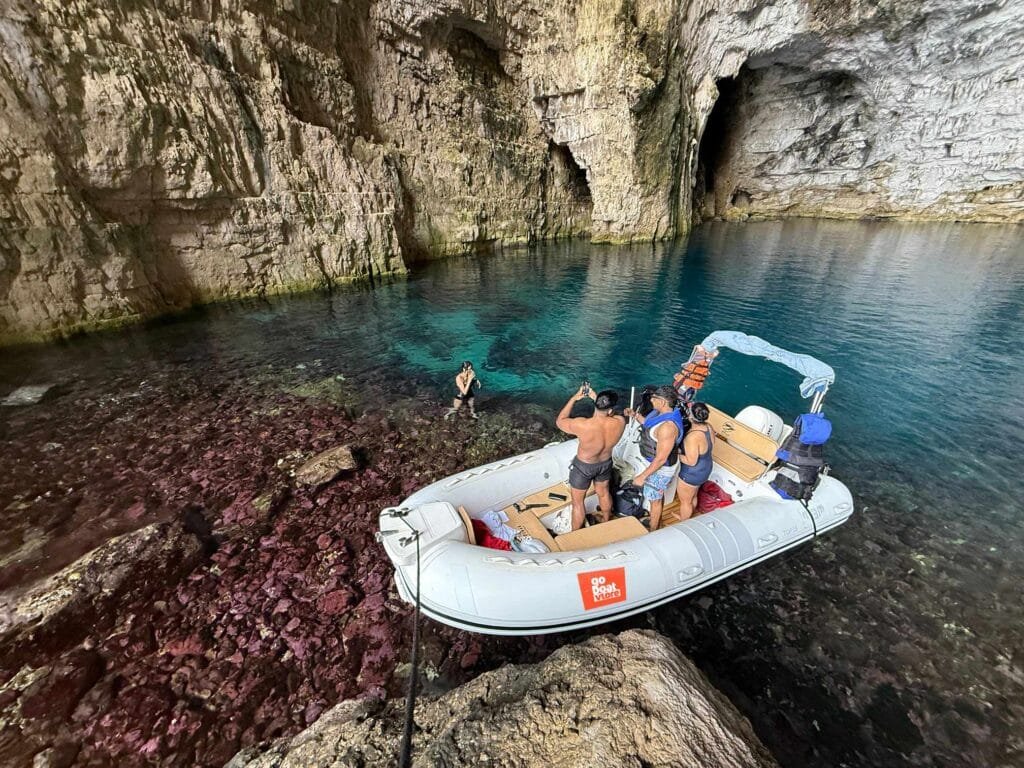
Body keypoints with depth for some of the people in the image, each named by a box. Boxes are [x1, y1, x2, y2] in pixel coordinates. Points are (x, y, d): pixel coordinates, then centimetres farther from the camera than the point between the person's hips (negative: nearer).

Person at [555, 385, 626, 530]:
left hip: (584, 466, -4)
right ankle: (606, 521, 58)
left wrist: (574, 398, -15)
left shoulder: (582, 425, -37)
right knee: (604, 492, 32)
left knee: (578, 501, 18)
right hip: (606, 463, 4)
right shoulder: (620, 422, -28)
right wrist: (595, 396, -4)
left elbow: (559, 421, -17)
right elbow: (611, 414, -1)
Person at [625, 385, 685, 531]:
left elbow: (661, 459, -32)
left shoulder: (667, 427, -38)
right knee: (659, 495, 29)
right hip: (656, 463, 9)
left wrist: (642, 476, -23)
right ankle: (657, 521, 52)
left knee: (654, 499, 14)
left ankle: (653, 531, 37)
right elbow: (650, 425, 14)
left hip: (661, 468, -9)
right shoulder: (664, 413, -9)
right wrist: (635, 415, 4)